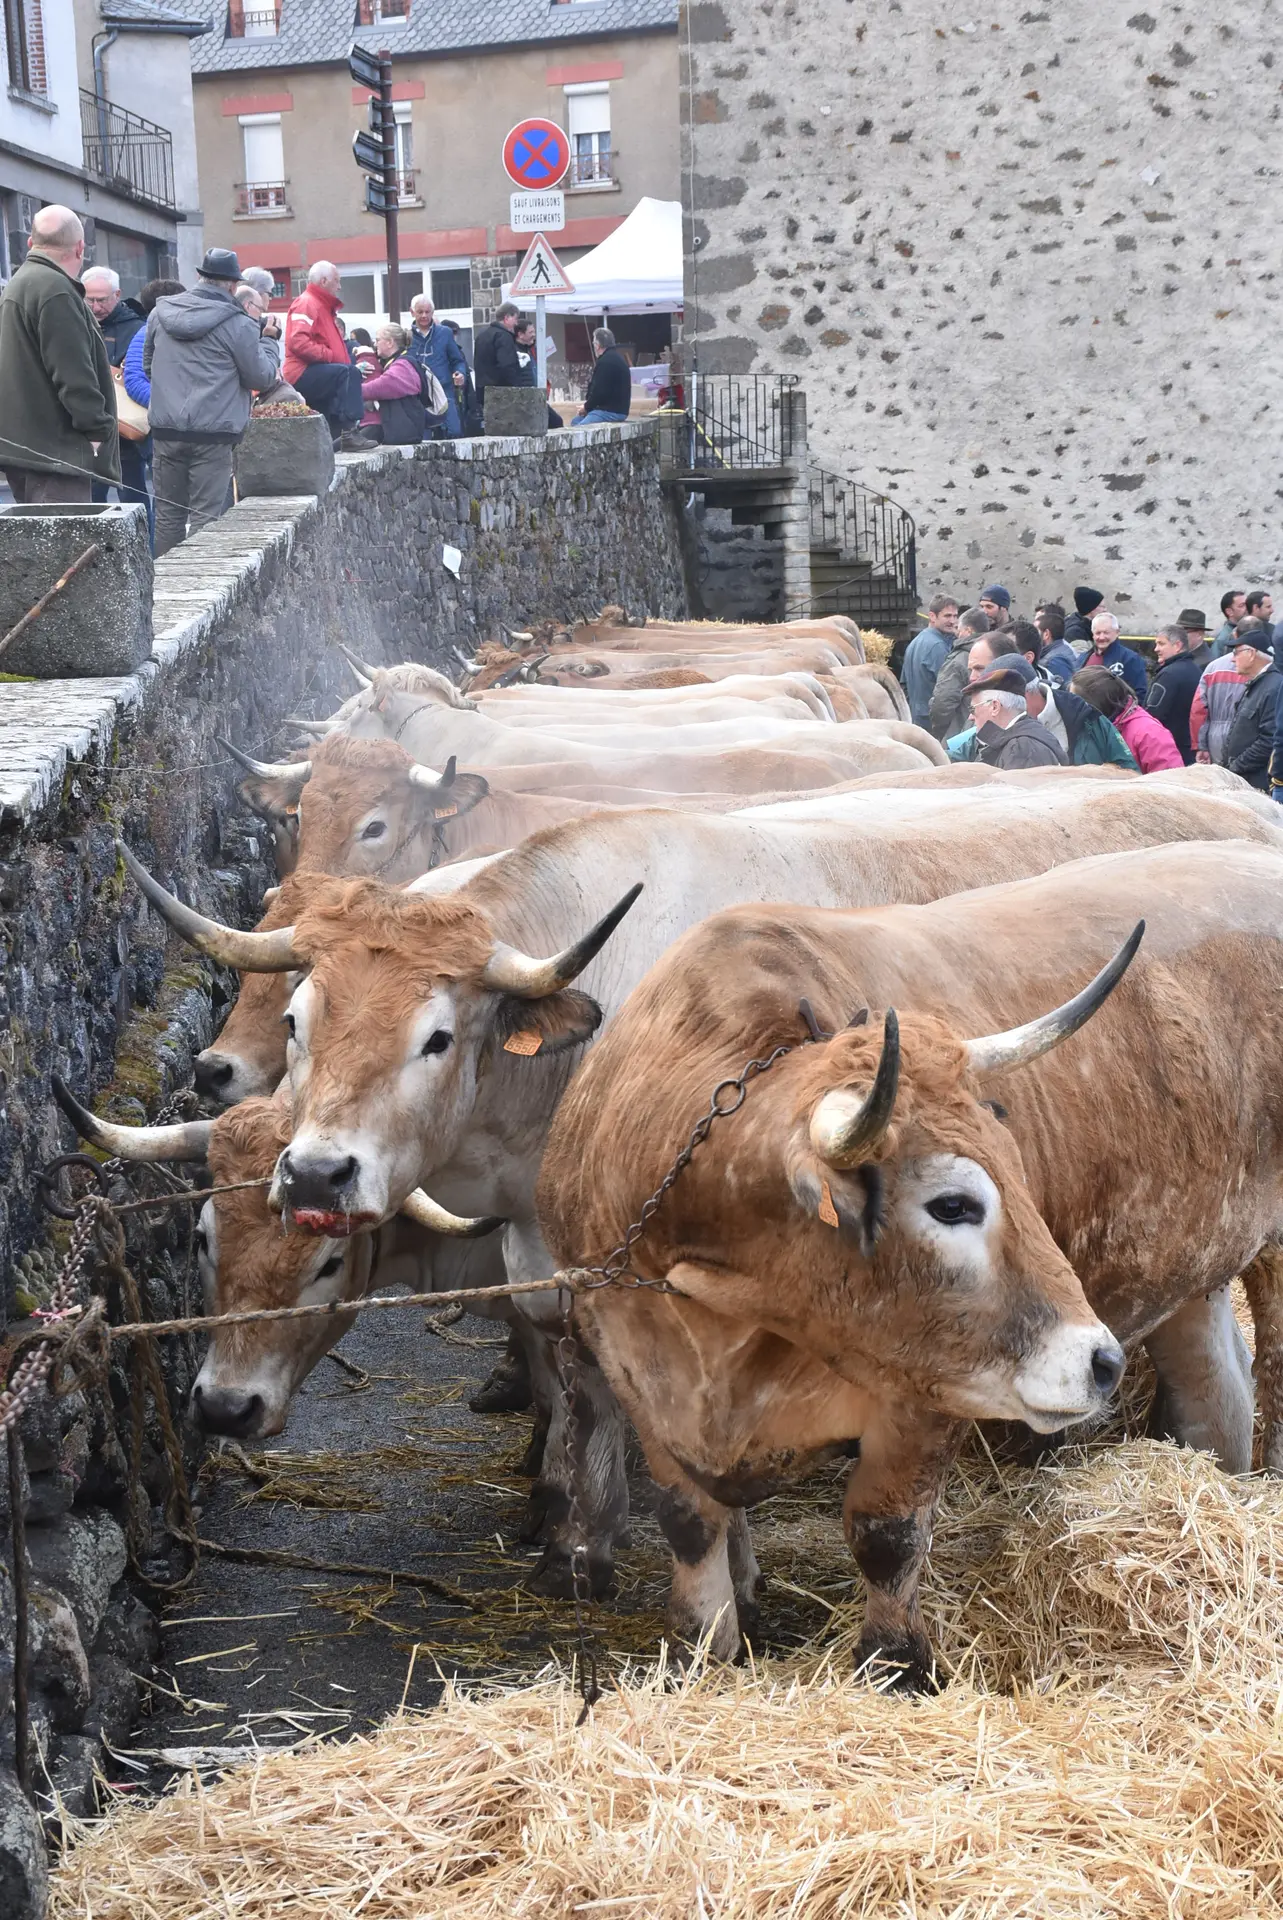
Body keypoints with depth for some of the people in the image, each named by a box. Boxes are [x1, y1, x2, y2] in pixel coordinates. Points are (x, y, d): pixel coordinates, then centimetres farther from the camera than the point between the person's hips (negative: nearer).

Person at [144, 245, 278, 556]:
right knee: (205, 517, -2)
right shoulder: (237, 324, -9)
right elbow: (262, 377, -1)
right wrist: (267, 343, 16)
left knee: (168, 514, 11)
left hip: (166, 428, 5)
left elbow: (147, 366, 19)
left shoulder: (161, 312, 8)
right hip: (212, 433, -5)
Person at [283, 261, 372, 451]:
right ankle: (350, 431, -35)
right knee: (348, 373, -29)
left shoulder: (324, 306, 25)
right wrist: (330, 355, -24)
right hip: (303, 373, -11)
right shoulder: (307, 303, -8)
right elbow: (297, 341, -24)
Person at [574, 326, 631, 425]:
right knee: (575, 421, 17)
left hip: (611, 412, -11)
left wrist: (586, 407, -5)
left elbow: (600, 392, -21)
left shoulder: (606, 361, -16)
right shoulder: (616, 357, 19)